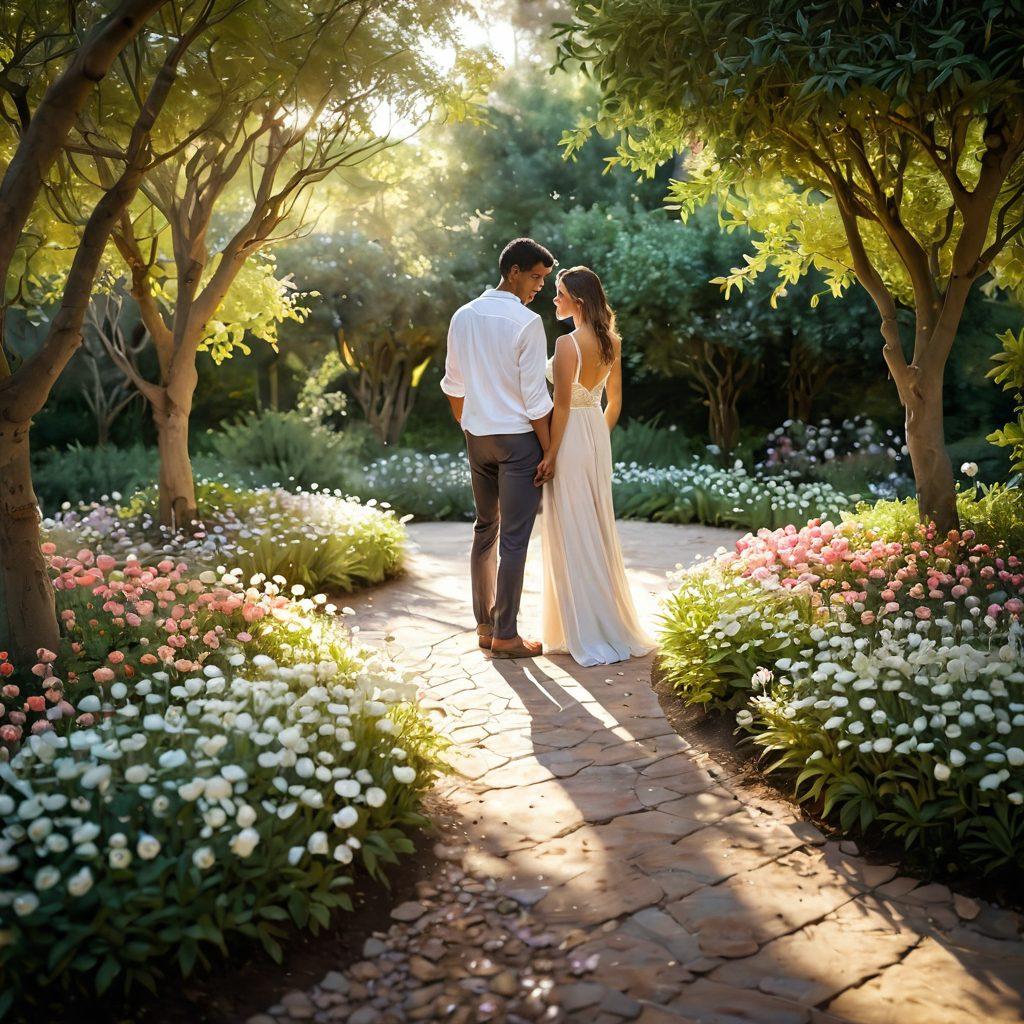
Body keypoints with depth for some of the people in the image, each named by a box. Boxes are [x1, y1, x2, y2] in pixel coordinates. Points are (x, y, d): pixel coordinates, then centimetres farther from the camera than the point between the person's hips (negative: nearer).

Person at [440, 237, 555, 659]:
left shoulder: (463, 316, 5)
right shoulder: (527, 323, -14)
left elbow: (454, 386, 12)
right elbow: (535, 397, -14)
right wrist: (548, 451, -8)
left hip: (477, 436, 7)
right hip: (518, 437, -6)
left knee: (485, 529, 17)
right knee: (514, 538, 0)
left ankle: (485, 625, 23)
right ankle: (505, 636, 6)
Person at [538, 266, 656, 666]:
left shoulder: (567, 344, -17)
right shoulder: (612, 343, 7)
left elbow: (562, 405, -17)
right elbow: (615, 402, 12)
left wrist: (550, 455, -13)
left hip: (571, 438, -8)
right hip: (598, 436, 8)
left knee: (572, 535, 1)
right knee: (598, 529, 16)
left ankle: (587, 634, 7)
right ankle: (612, 624, 25)